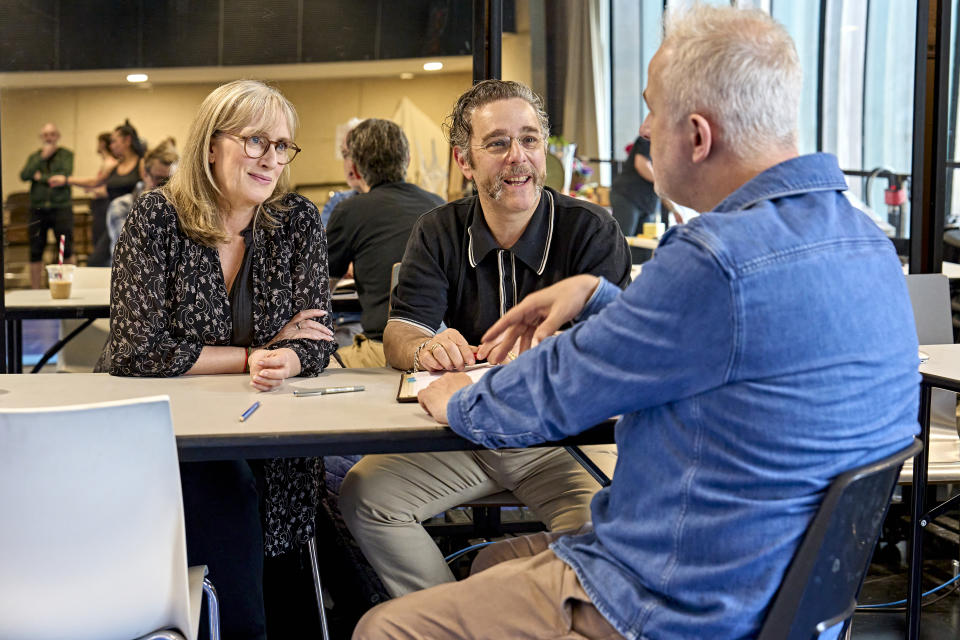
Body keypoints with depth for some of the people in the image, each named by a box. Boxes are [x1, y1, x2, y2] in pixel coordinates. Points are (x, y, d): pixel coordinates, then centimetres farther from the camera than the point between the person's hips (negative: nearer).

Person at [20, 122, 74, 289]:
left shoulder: (66, 154, 5)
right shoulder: (34, 157, 14)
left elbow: (65, 175, -10)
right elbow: (24, 175, -3)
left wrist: (41, 177, -7)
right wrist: (42, 157, -9)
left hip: (61, 207, -3)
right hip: (38, 208, 3)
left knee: (67, 250, -5)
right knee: (35, 252, 3)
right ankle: (35, 291, 9)